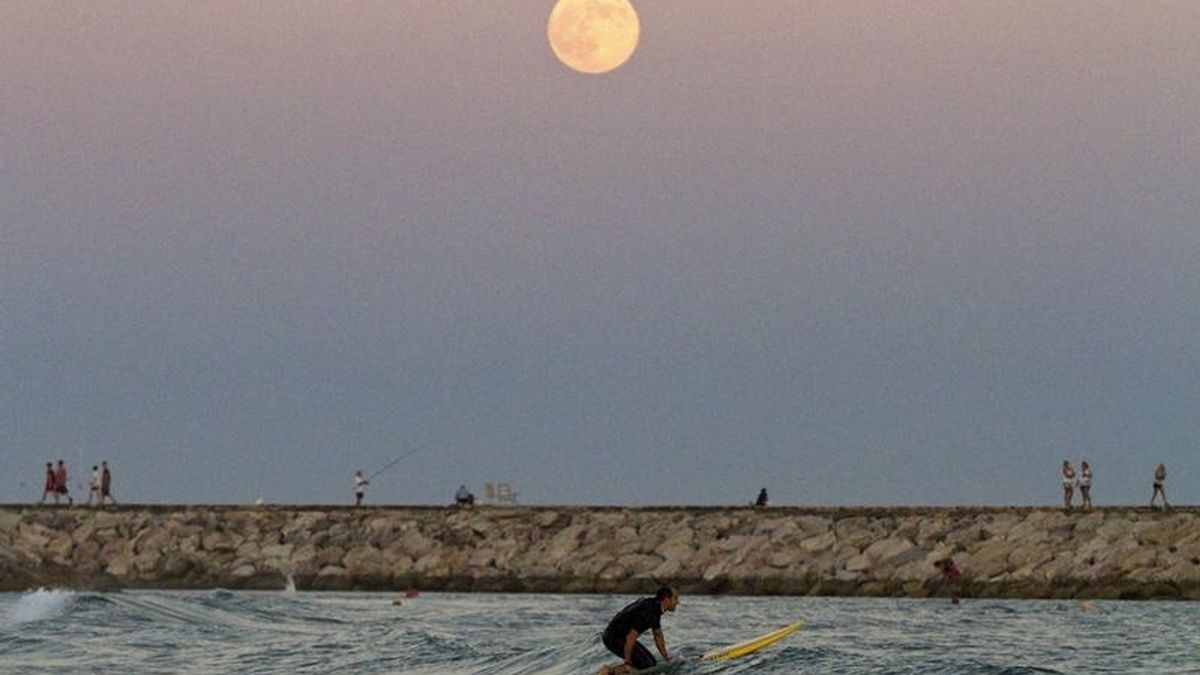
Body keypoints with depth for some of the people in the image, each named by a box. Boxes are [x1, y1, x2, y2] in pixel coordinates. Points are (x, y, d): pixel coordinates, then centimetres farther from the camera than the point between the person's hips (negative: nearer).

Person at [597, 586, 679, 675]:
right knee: (647, 664, -12)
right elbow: (631, 638, -28)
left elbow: (658, 634, 17)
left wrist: (665, 657, 18)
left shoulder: (655, 608, 4)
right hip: (615, 639, -10)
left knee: (651, 661, 14)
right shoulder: (648, 611, -27)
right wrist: (627, 660, -18)